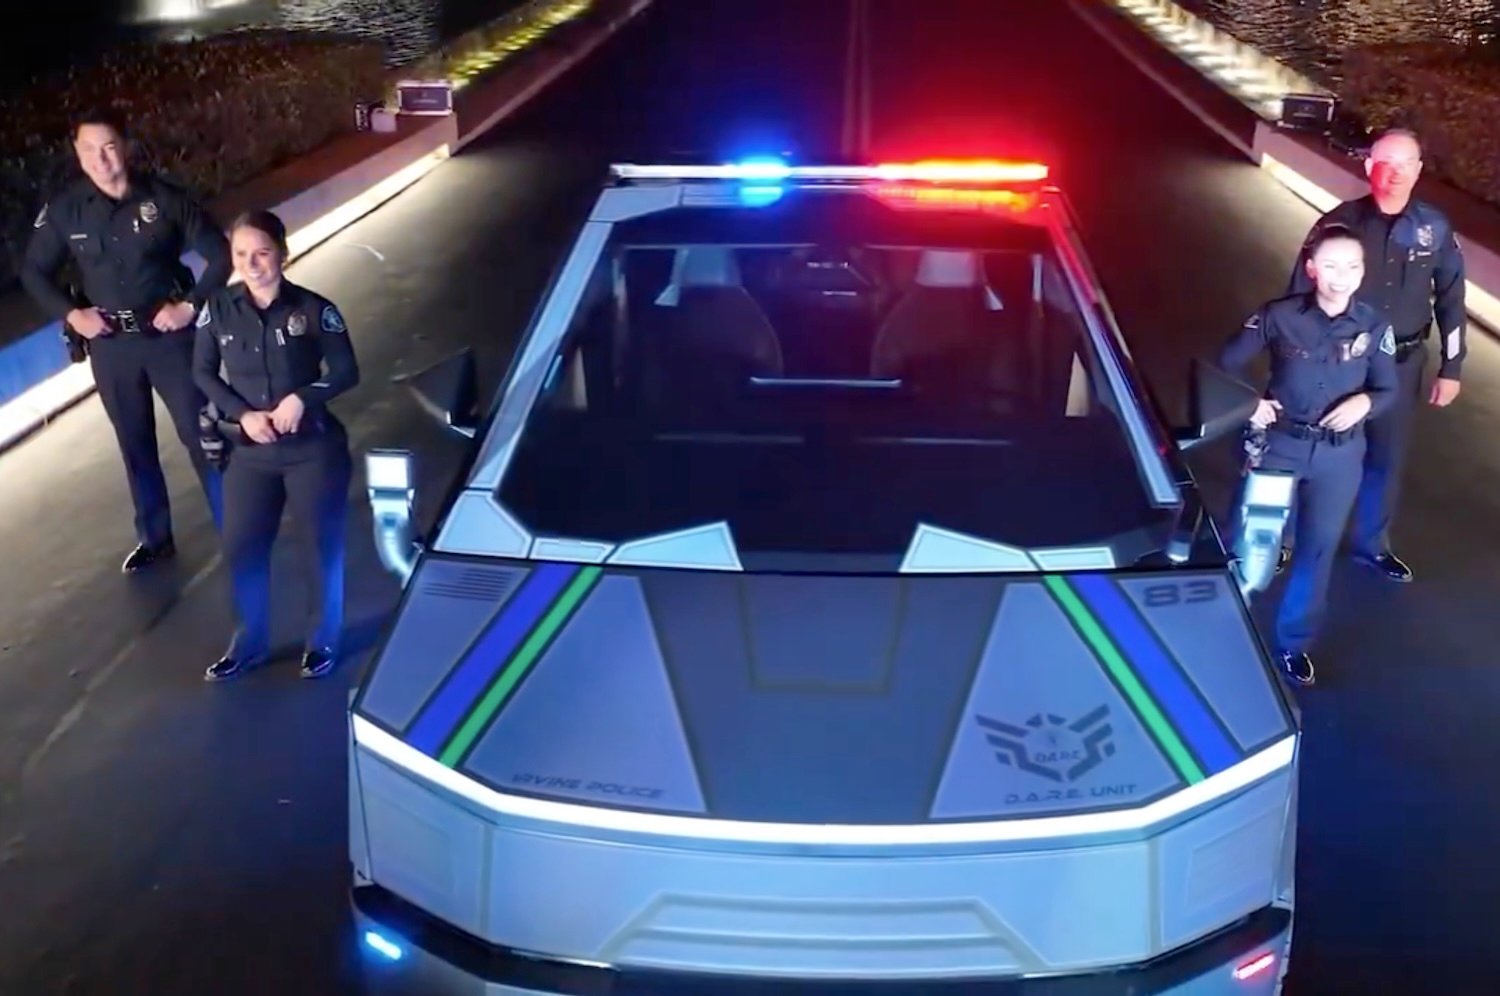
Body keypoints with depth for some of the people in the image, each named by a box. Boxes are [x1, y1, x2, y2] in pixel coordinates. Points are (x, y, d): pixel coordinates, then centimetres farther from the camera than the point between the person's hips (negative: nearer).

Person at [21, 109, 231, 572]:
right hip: (110, 344, 3)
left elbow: (219, 255, -5)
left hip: (169, 336, -2)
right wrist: (70, 313, -8)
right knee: (136, 444, 14)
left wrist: (190, 305, -13)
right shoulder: (65, 210, -5)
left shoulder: (164, 198, -11)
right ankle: (154, 537, 30)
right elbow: (34, 272, 6)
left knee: (199, 434, 3)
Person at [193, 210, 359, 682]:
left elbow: (346, 372, -5)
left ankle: (323, 641, 28)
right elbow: (203, 374, 3)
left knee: (326, 545, 8)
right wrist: (242, 413, -12)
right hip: (252, 452, 2)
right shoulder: (218, 310, -5)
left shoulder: (313, 309, -11)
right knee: (241, 549, 9)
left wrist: (303, 398, -21)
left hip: (314, 448, -2)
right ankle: (251, 642, 30)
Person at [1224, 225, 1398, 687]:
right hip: (1279, 443, -2)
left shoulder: (1375, 326, -7)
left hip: (1340, 454, 2)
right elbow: (1228, 363, -3)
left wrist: (1365, 402, -19)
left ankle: (1293, 643, 29)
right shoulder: (1280, 316, -12)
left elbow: (1389, 390, 2)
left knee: (1318, 548, 11)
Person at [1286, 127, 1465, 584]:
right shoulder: (1340, 222, -13)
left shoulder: (1435, 228, -4)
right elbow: (1301, 291, -7)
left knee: (1387, 458, 16)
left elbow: (1450, 298, 4)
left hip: (1401, 364, 3)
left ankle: (1370, 544, 36)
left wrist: (1450, 367, 4)